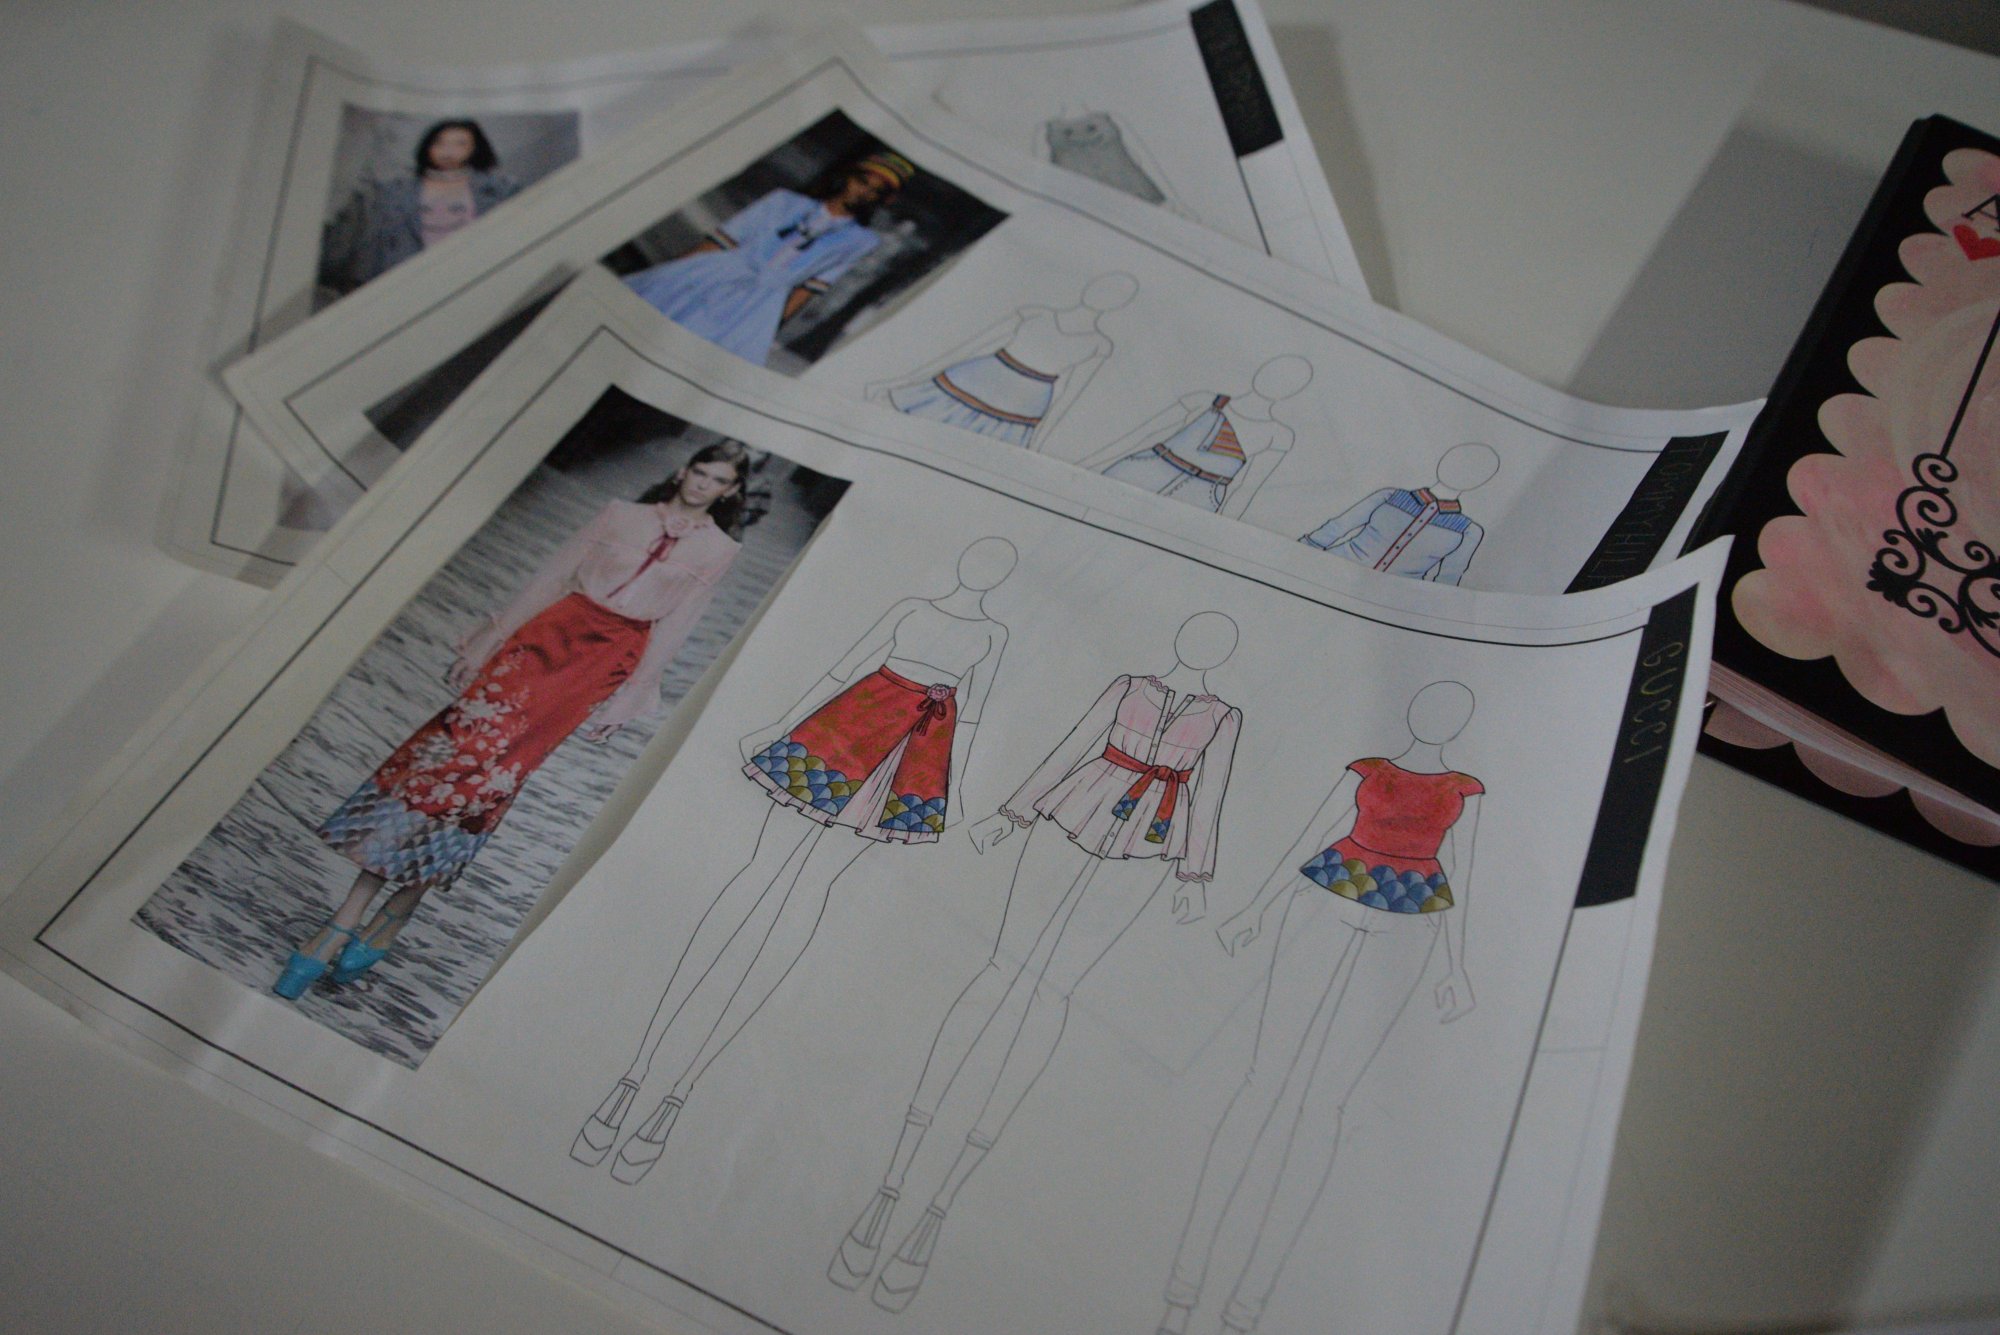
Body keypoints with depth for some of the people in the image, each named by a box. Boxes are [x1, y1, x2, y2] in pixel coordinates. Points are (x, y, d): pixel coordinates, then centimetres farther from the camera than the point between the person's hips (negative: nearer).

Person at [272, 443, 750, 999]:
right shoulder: (623, 513, 10)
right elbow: (550, 577, 9)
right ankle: (343, 922, -8)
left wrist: (624, 700, -4)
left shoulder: (718, 550, 5)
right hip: (549, 634, 2)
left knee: (491, 773, -11)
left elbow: (671, 632, 1)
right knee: (461, 738, -11)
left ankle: (396, 914, 1)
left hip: (604, 660, -2)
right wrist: (488, 640, 4)